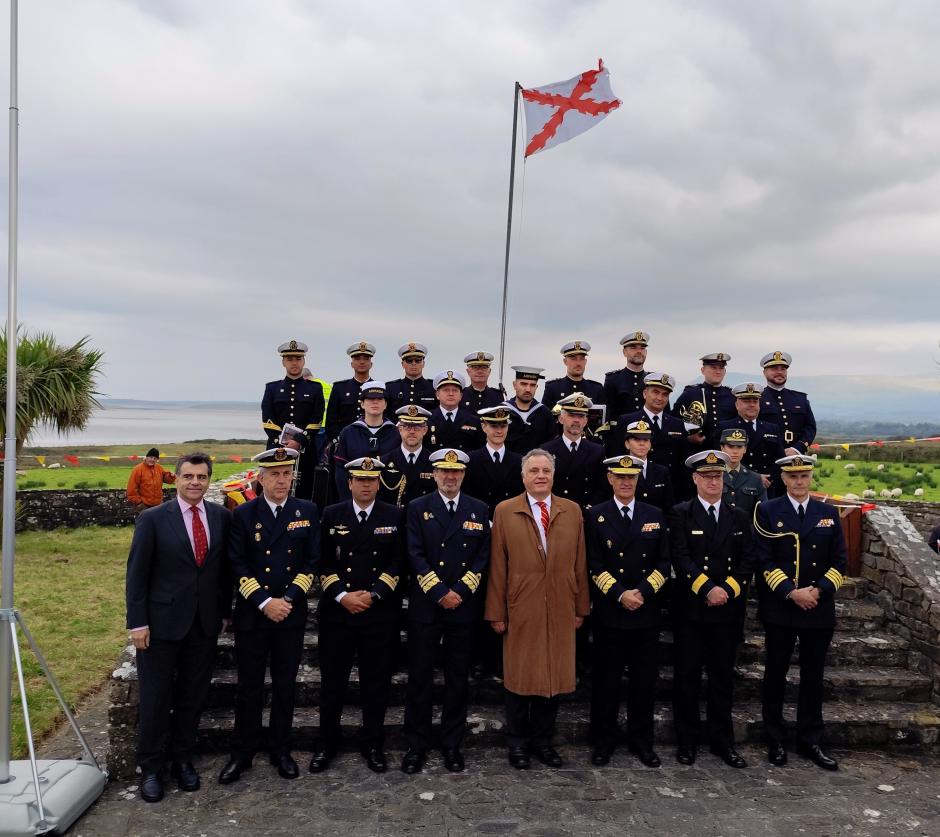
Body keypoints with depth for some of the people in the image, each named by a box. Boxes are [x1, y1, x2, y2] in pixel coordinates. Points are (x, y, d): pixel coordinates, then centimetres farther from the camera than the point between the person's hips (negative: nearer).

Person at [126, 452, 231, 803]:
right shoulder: (153, 519, -6)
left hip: (205, 623, 3)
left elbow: (226, 566, 8)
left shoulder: (222, 517, 2)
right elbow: (137, 573, -5)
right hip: (162, 622, -3)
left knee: (193, 695, 12)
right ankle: (150, 767, 21)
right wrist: (137, 622, -9)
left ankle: (182, 759, 28)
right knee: (155, 697, 6)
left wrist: (226, 609, 8)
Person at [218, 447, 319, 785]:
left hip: (292, 614, 1)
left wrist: (288, 599, -11)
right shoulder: (243, 514, -2)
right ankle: (242, 752, 23)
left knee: (285, 685, 11)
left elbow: (312, 562, 0)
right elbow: (238, 566, -5)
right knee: (249, 687, 7)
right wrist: (264, 602, -14)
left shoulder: (308, 512, 1)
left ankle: (280, 750, 26)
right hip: (252, 614, -1)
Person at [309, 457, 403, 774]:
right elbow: (324, 562, 1)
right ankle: (327, 742, 25)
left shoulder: (395, 516, 3)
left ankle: (373, 743, 24)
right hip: (336, 612, 0)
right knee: (333, 682, 9)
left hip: (380, 614, 0)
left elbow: (397, 562, -1)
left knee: (376, 683, 8)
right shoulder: (331, 515, 4)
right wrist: (342, 596, -11)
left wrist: (372, 594, -11)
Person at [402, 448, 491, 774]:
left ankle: (452, 745, 21)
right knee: (420, 677, 5)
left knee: (458, 679, 9)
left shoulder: (478, 510, 7)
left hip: (463, 608, 2)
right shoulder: (418, 508, 2)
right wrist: (439, 592, -12)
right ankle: (416, 745, 16)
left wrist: (459, 592, -9)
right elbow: (415, 555, -5)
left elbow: (482, 557, 3)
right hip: (424, 607, -1)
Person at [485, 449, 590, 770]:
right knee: (519, 676, 7)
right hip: (520, 610, -2)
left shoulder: (572, 511, 7)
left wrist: (581, 608, 5)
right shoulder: (505, 511, 0)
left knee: (554, 676, 9)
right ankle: (518, 741, 23)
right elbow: (498, 566, -2)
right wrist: (496, 612, -4)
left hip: (560, 610, 2)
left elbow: (579, 563, 7)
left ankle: (542, 739, 26)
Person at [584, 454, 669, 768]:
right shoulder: (595, 516, 1)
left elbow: (664, 563, 4)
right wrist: (620, 594, -14)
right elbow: (594, 564, -4)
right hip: (609, 612, -2)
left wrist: (642, 592, -10)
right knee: (607, 679, 6)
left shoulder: (654, 516, 8)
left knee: (645, 678, 9)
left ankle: (641, 739, 24)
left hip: (647, 612, 2)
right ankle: (603, 740, 19)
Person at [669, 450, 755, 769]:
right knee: (687, 675, 4)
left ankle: (722, 742, 22)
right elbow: (681, 558, -10)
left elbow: (748, 561, 4)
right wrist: (707, 588, -18)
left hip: (728, 610, 3)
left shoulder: (740, 517, 10)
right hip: (690, 609, -3)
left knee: (723, 676, 10)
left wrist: (727, 590, -10)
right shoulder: (681, 514, -1)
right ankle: (687, 741, 16)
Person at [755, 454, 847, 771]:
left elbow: (839, 561, 4)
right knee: (776, 674, 8)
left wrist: (818, 591, -11)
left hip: (819, 610, 3)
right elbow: (764, 561, -8)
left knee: (813, 676, 10)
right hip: (779, 609, -2)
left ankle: (810, 741, 23)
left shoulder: (828, 513, 7)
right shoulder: (767, 512, -2)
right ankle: (775, 740, 20)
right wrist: (791, 592, -17)